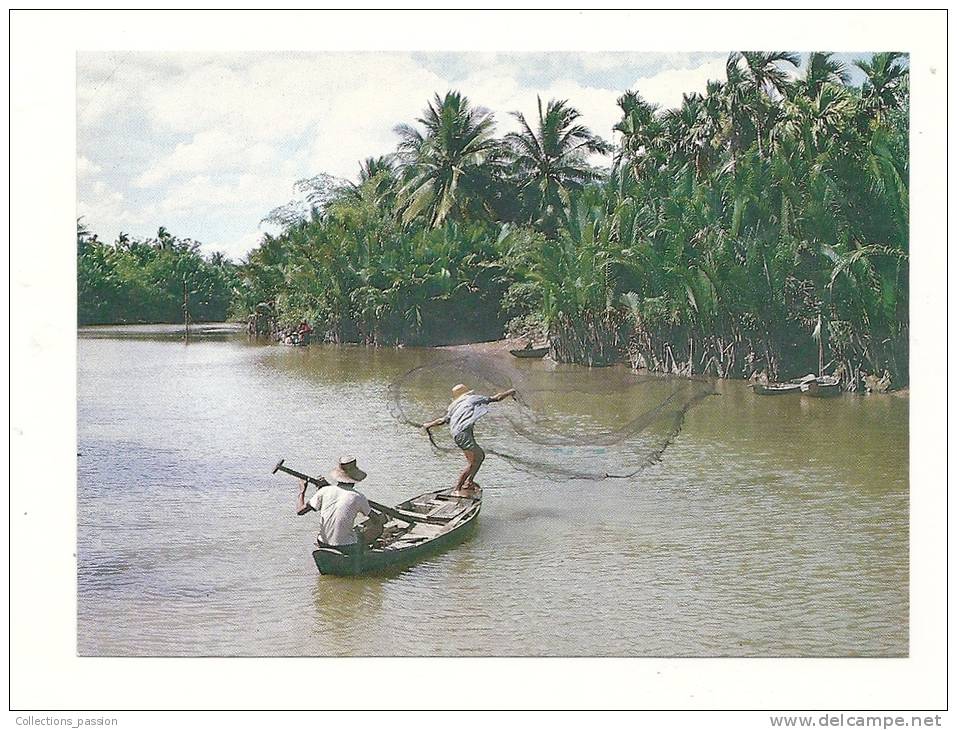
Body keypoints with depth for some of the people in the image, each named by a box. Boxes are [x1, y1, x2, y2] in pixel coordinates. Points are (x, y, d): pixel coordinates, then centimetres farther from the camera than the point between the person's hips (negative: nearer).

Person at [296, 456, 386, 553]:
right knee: (379, 520, 14)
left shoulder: (324, 491, -7)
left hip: (324, 544, 4)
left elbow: (300, 511, -4)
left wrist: (302, 491, 12)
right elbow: (375, 519, 1)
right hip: (347, 548, -4)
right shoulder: (358, 497, -13)